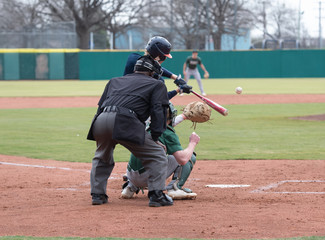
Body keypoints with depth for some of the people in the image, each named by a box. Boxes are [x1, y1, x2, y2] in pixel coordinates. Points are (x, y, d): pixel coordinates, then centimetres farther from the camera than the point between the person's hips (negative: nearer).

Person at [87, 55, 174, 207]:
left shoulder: (114, 81, 36)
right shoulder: (156, 85, 24)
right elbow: (158, 111, 10)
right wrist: (155, 138, 5)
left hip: (100, 121, 5)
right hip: (124, 122, -5)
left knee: (102, 158, 31)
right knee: (157, 155, 6)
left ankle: (97, 194, 24)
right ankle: (156, 195, -3)